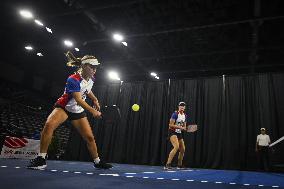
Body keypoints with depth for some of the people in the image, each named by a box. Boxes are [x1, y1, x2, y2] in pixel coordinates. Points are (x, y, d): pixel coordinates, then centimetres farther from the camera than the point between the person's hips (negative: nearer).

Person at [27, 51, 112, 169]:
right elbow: (78, 100, -34)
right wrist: (92, 111, -41)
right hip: (64, 107, -5)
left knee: (89, 137, 2)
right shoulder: (73, 80, -27)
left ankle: (97, 162, 21)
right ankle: (41, 159, -20)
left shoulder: (91, 79, -4)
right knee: (49, 124, -33)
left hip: (78, 111, 6)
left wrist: (94, 99, 7)